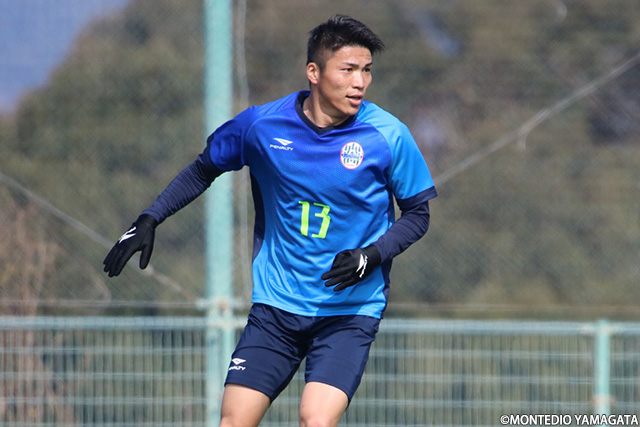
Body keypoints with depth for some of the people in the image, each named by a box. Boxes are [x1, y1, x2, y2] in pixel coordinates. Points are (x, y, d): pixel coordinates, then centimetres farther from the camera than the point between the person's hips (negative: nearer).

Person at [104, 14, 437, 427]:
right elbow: (203, 170, 15)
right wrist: (149, 220, 8)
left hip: (350, 311, -2)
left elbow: (417, 213, 2)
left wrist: (371, 257, -15)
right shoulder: (261, 125, -4)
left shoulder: (389, 137, -10)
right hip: (276, 302, 2)